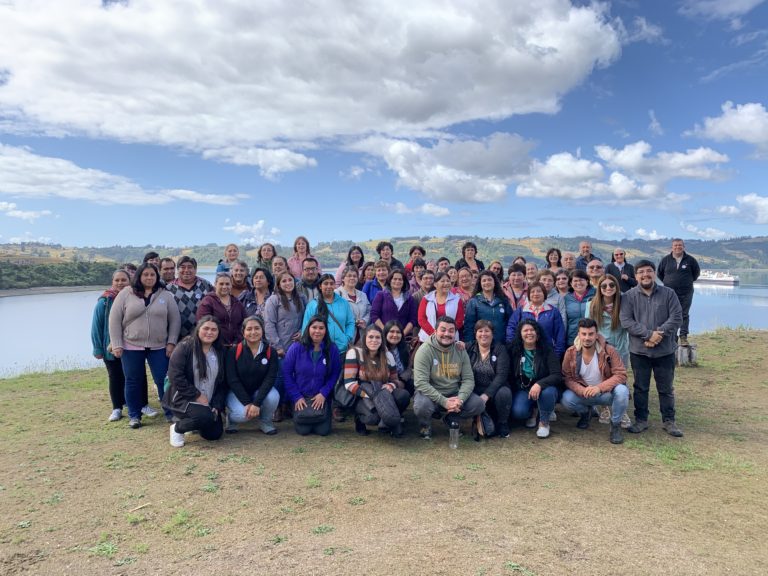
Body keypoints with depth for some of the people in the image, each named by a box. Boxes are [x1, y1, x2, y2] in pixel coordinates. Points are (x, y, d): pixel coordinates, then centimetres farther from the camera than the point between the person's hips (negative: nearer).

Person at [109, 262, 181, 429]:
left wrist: (171, 342, -2)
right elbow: (114, 320, 0)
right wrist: (116, 345, -5)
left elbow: (175, 320, 5)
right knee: (133, 382, 8)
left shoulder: (165, 295, 4)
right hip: (131, 346, 0)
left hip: (159, 347, 1)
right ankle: (134, 415, 23)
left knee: (164, 380, 2)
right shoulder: (125, 294, 0)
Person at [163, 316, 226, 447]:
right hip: (183, 398, -6)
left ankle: (187, 420, 27)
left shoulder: (220, 353, 4)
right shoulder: (184, 348, -12)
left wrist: (216, 405, -5)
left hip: (208, 402, 6)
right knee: (205, 416, -32)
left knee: (214, 434, -2)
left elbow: (223, 383, 7)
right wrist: (197, 396, -19)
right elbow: (175, 377, -19)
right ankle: (177, 427, -1)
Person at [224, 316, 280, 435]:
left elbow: (270, 379, -15)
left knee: (273, 397, -30)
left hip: (260, 391, 2)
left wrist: (256, 403, -26)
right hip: (237, 393, -2)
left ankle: (265, 421, 1)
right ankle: (231, 418, 8)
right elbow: (232, 380, -13)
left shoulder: (271, 352, -8)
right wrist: (247, 403, -23)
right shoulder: (233, 352, -11)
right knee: (243, 414, -30)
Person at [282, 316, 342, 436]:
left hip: (321, 398, 1)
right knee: (303, 430, -13)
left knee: (323, 430, -11)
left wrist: (323, 393, -14)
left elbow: (335, 374, -3)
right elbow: (287, 373, -6)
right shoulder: (296, 348, -8)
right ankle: (300, 415, 22)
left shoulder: (332, 350, -5)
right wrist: (296, 397, -9)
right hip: (300, 397, -1)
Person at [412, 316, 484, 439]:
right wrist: (444, 401, -29)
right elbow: (421, 382, -23)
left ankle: (452, 418, 13)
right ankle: (425, 424, 2)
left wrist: (460, 399, -23)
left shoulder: (460, 350, -1)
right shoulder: (425, 350, -16)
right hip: (431, 394, -4)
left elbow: (468, 379, -3)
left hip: (454, 394, 4)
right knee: (422, 406, -35)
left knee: (479, 404, -16)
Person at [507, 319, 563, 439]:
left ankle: (544, 422, -6)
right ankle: (532, 412, 12)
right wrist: (511, 391, -15)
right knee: (518, 412, -28)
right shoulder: (513, 350, -4)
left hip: (544, 388, -1)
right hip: (522, 390, 1)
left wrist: (539, 384, -33)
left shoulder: (547, 350, -10)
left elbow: (557, 376, -18)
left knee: (547, 392, -36)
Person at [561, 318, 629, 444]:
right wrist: (582, 391, -27)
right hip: (584, 393, 2)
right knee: (566, 399, -27)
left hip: (607, 393, -1)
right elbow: (567, 378, -7)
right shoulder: (571, 352, -11)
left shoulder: (609, 350, -17)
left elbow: (621, 375, -18)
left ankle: (615, 425, -4)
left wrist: (600, 387, -32)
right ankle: (585, 412, 11)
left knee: (622, 391, -34)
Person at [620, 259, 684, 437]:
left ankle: (669, 421, 25)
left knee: (666, 388, 11)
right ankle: (641, 420, 22)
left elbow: (676, 317, -6)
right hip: (639, 351, 0)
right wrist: (649, 334, -19)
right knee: (640, 387, 10)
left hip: (665, 351, 1)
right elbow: (626, 321, -10)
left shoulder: (668, 293, 1)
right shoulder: (629, 296, -2)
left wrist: (659, 334, -17)